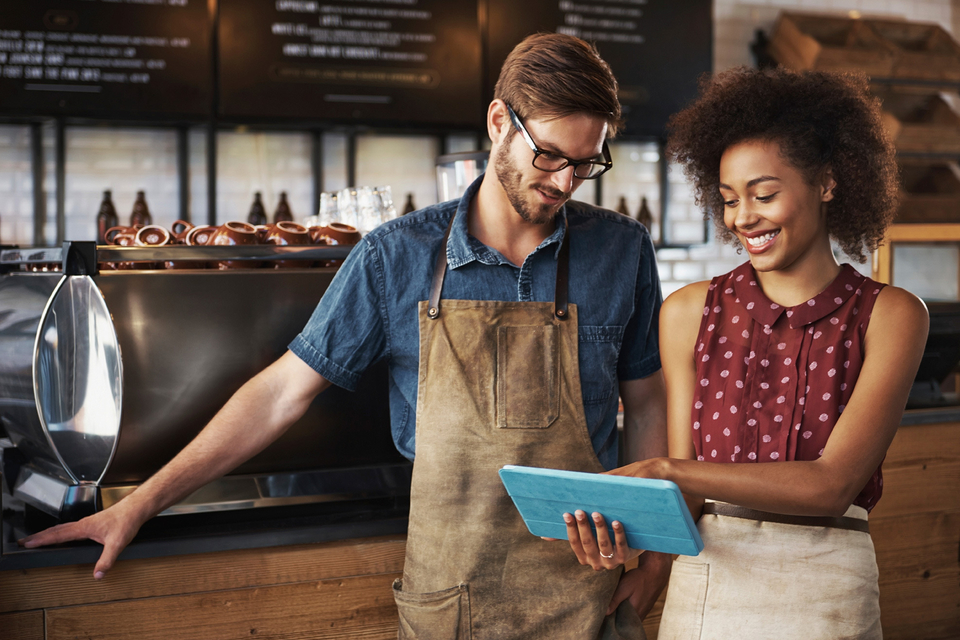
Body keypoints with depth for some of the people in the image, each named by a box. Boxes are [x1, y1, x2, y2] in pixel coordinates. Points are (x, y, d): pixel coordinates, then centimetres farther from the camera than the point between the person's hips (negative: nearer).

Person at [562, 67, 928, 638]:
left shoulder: (888, 315, -4)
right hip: (703, 589, 2)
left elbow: (831, 484, -15)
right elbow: (686, 496, 1)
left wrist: (662, 470, -20)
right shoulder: (690, 312, 2)